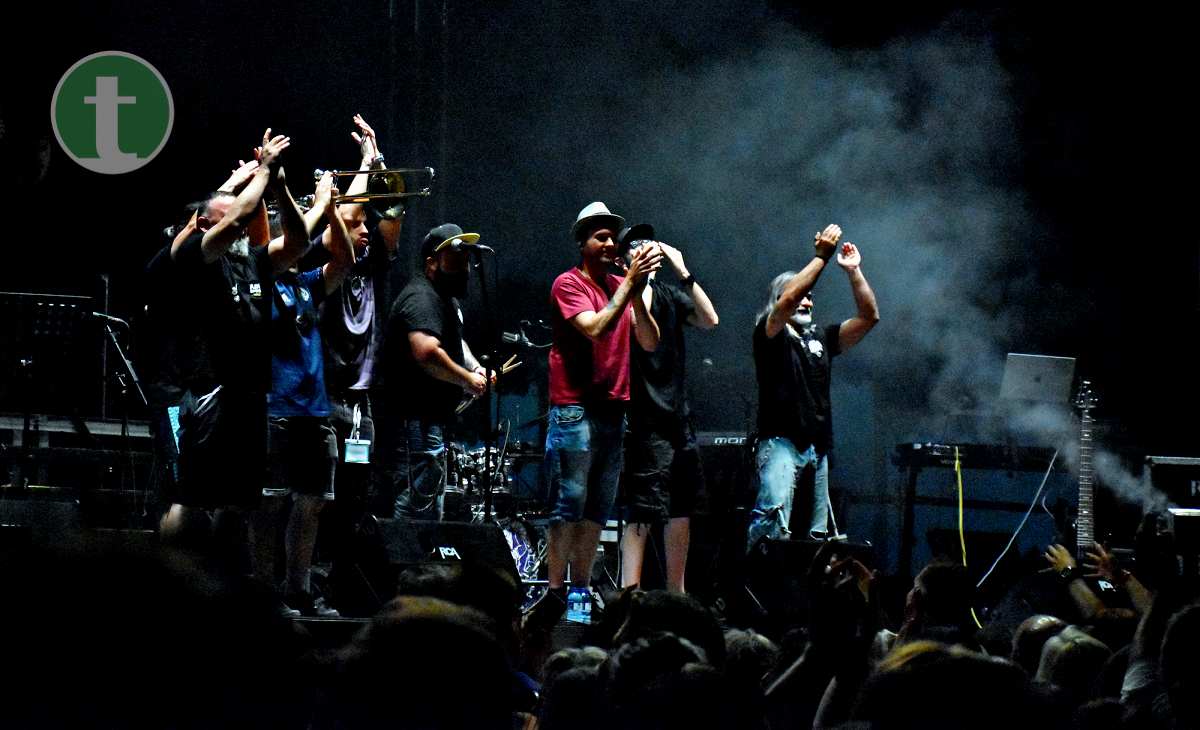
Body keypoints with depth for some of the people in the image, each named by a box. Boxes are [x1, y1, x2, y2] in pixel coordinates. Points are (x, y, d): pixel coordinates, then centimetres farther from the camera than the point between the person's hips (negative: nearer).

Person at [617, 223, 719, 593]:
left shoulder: (668, 292, 14)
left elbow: (709, 319, 6)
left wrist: (684, 273, 1)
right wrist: (645, 275, -18)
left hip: (677, 413, 8)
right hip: (646, 419, -8)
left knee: (682, 507, 11)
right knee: (643, 511, -12)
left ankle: (676, 594, 18)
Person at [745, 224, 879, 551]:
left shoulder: (821, 338, 21)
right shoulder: (770, 335, 4)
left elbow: (869, 317, 14)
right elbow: (787, 301, -16)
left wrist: (853, 270, 4)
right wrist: (821, 257, -14)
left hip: (817, 448, 7)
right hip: (780, 442, -7)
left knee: (816, 534, 2)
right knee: (772, 521, -24)